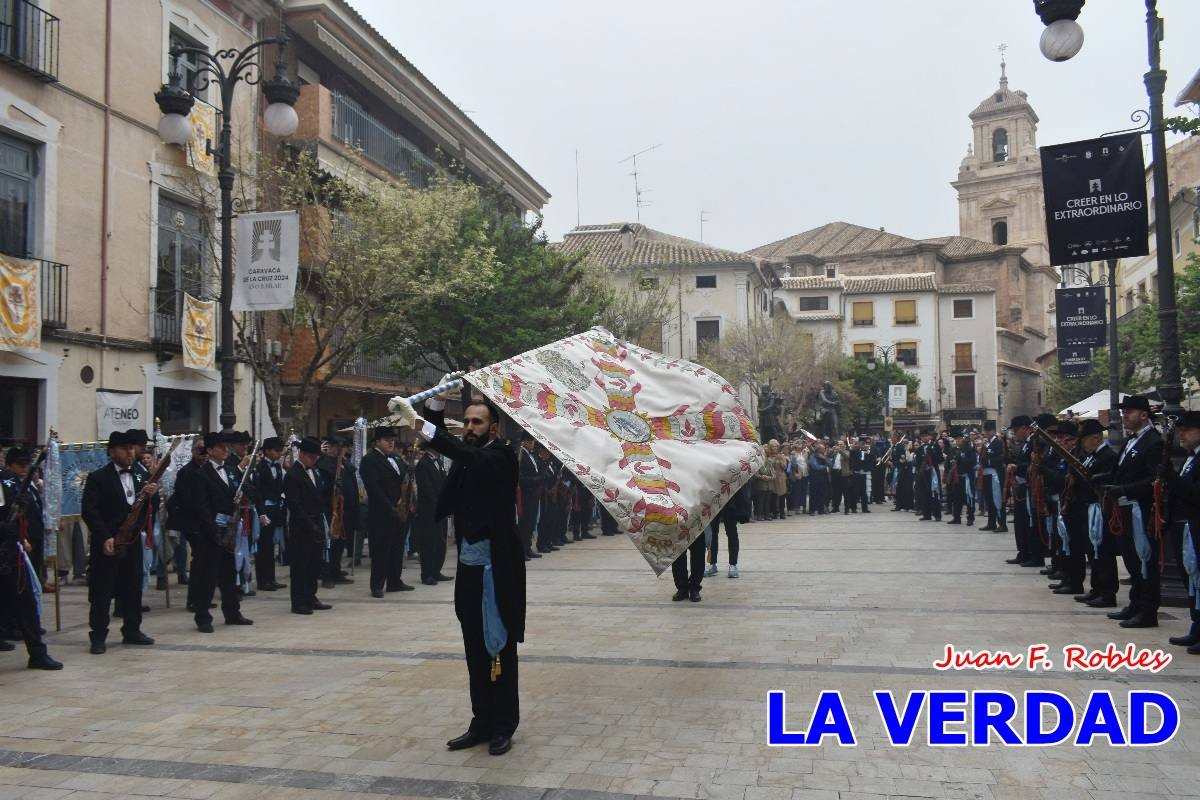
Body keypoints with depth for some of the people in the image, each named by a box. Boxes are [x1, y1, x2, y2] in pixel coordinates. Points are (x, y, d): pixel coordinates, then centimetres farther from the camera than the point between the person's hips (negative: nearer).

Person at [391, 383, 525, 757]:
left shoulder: (501, 457, -11)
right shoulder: (467, 456, 11)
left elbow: (466, 455, -28)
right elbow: (442, 442, 4)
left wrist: (416, 421, -36)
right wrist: (437, 399, -9)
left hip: (497, 568, -7)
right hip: (469, 565, 7)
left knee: (499, 646, 2)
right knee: (476, 649, 12)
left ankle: (503, 726, 12)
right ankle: (481, 722, 21)